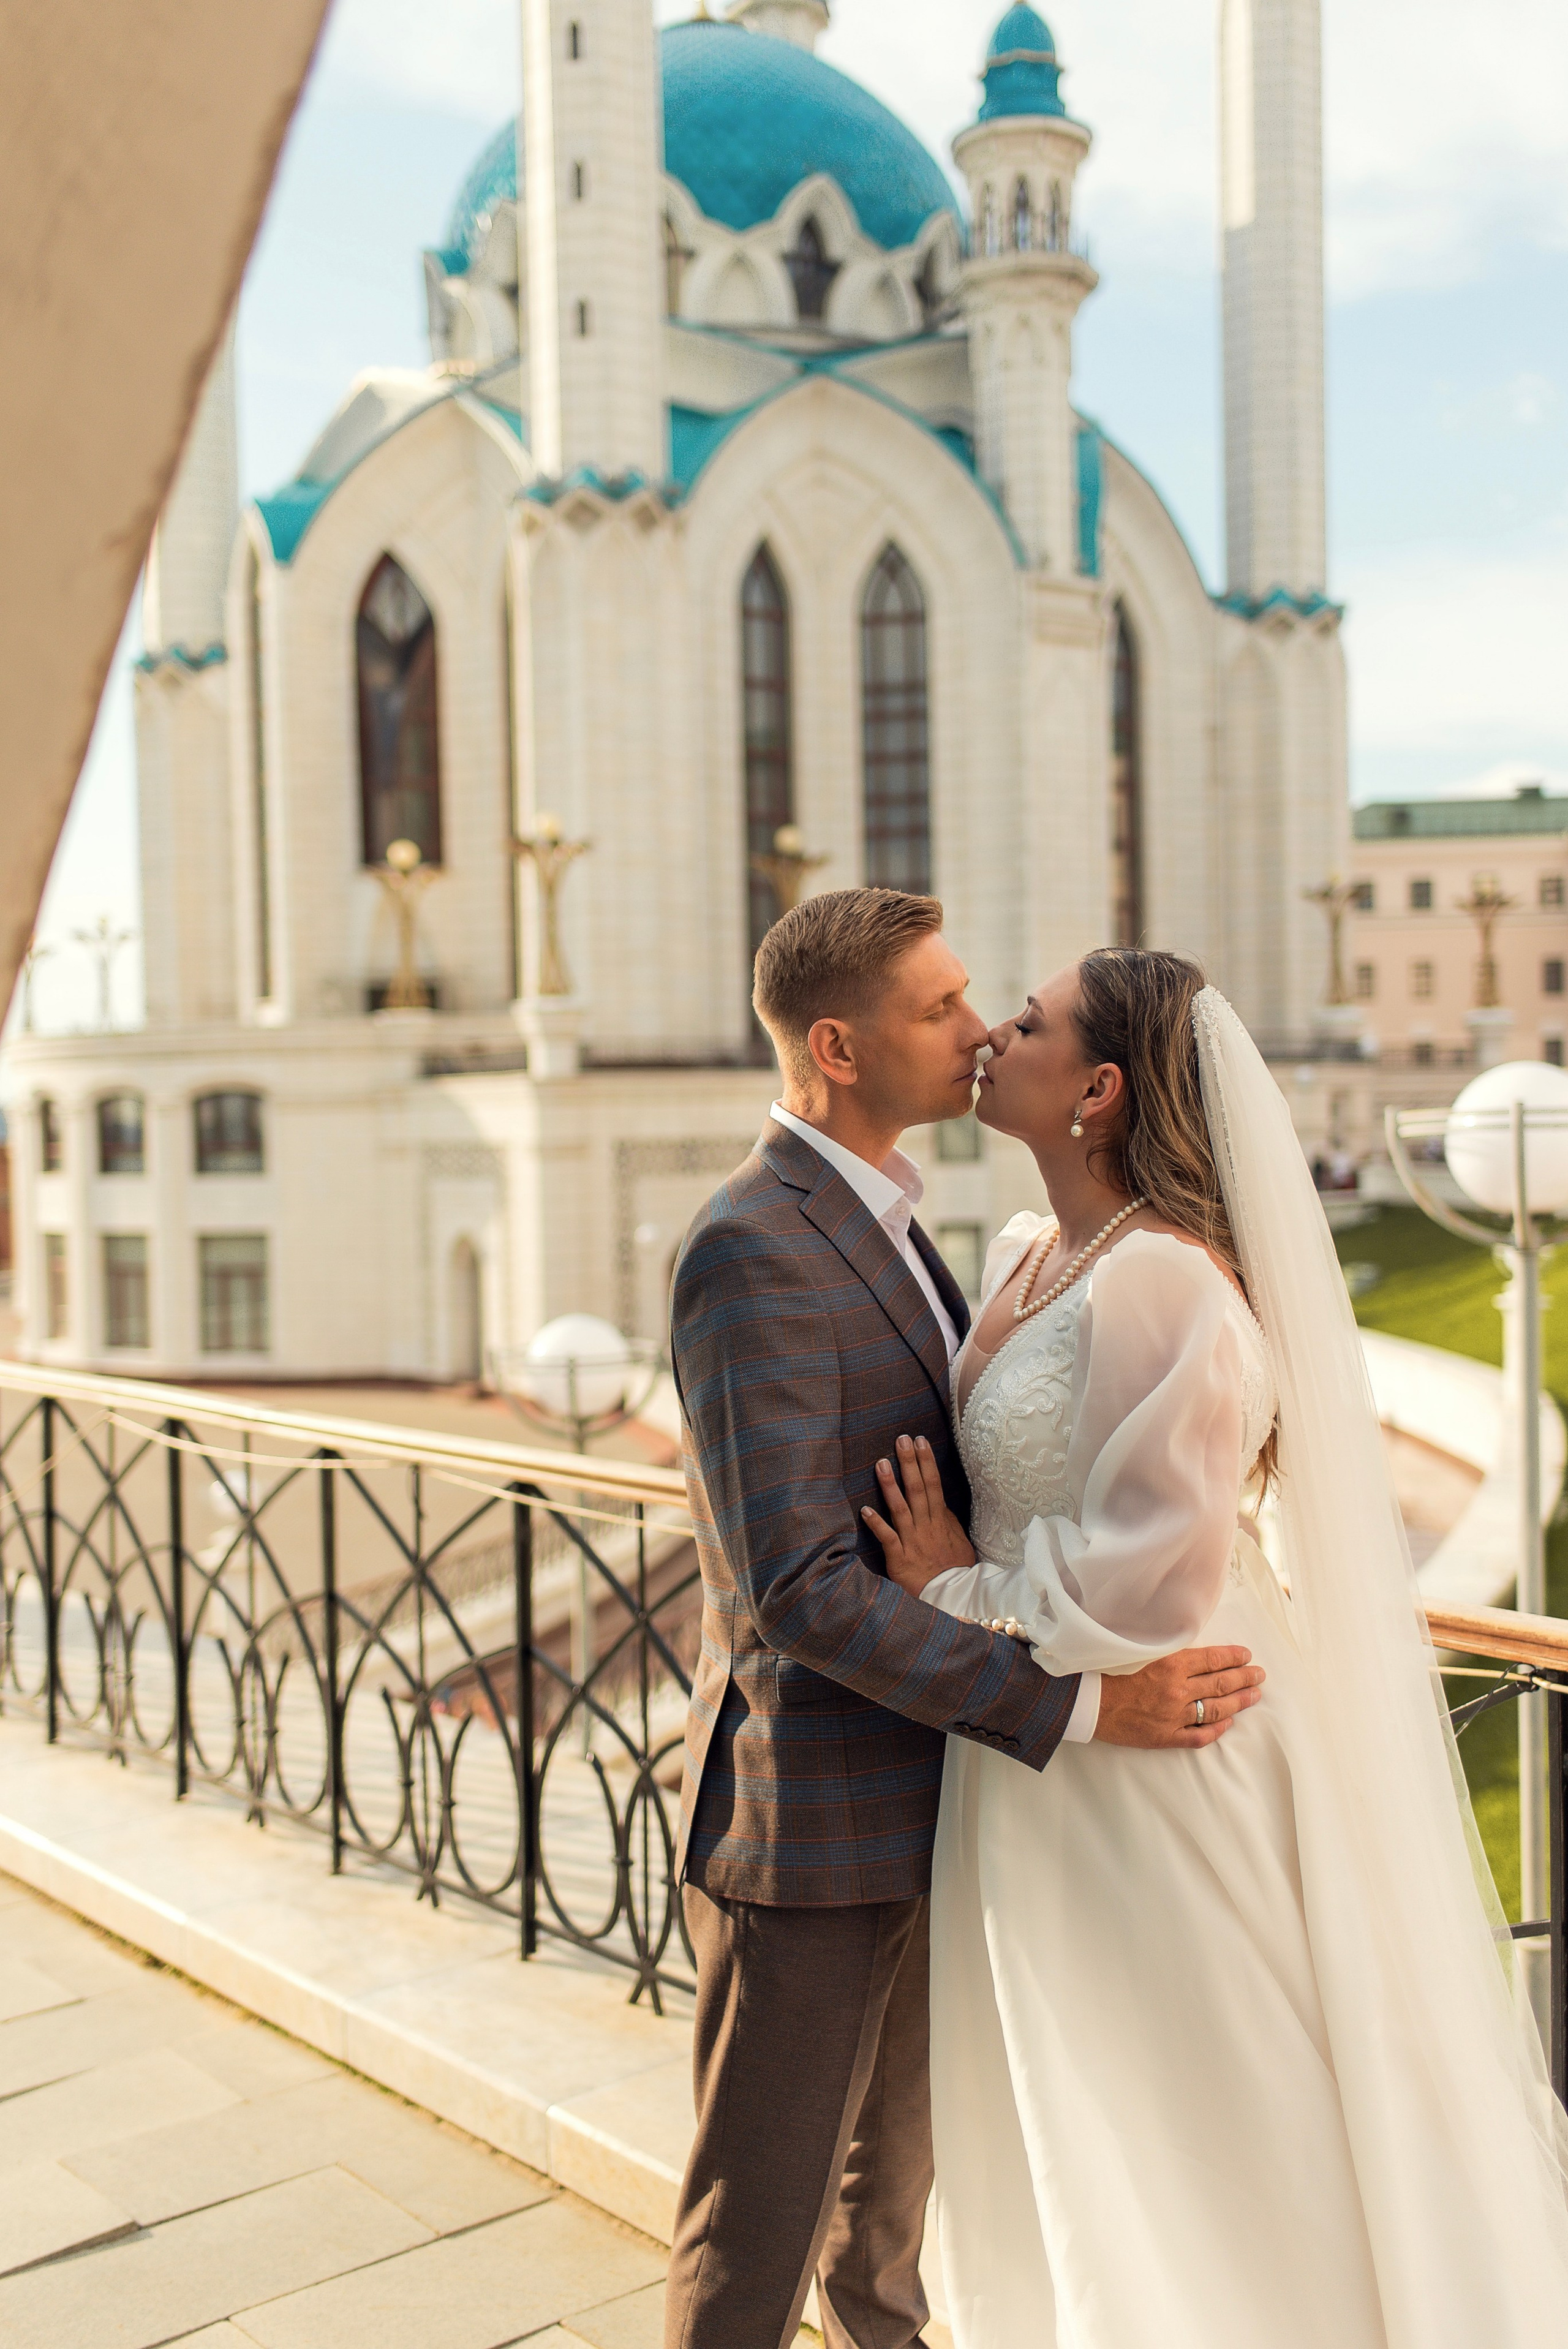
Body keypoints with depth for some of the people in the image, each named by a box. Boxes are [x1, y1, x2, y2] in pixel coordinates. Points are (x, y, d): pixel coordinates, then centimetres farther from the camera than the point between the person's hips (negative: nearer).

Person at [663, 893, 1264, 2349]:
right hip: (805, 1824, -9)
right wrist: (1080, 1706, -28)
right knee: (759, 2225, 9)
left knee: (890, 2176, 27)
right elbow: (798, 1591, -28)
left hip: (909, 1801, 9)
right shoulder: (753, 1253, -23)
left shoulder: (875, 1223, 9)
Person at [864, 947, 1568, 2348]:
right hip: (1040, 1766, 9)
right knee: (1075, 2146, 24)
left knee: (1185, 2151, 11)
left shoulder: (1164, 1284, -24)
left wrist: (959, 1592, -13)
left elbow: (1148, 1585, -25)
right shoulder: (1027, 1256, 4)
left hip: (1153, 1772, -9)